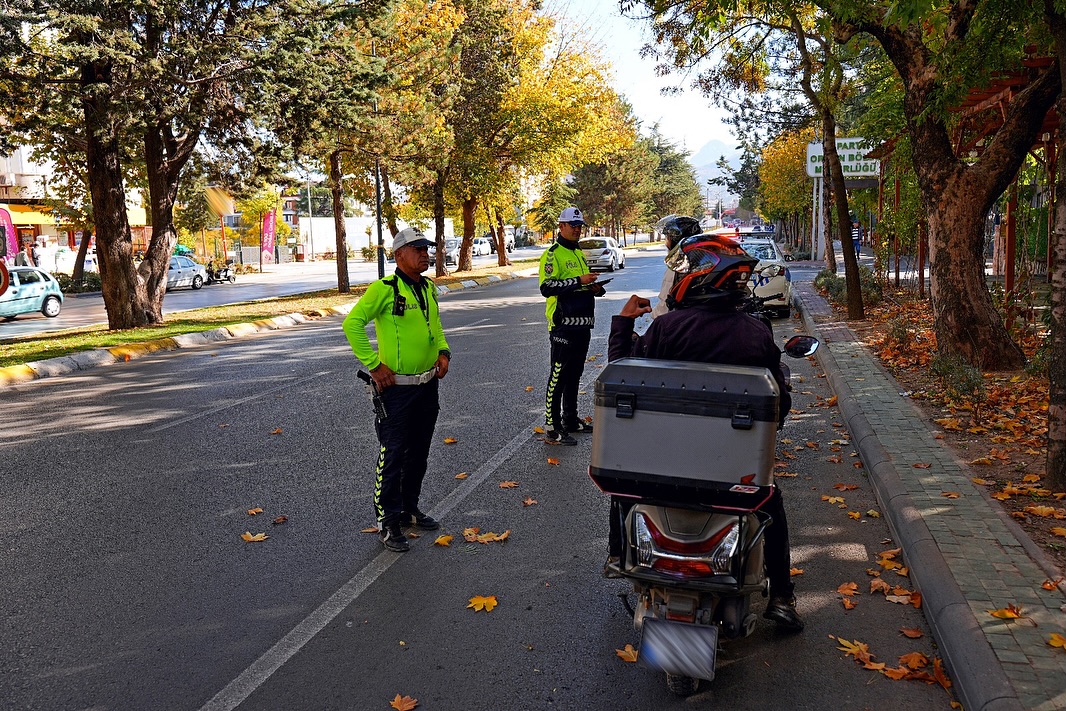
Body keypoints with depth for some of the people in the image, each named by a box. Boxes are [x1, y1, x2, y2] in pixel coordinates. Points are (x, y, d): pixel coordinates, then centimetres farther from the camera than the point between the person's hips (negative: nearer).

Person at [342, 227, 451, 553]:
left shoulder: (428, 288, 8)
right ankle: (387, 522, 12)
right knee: (392, 455, -1)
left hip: (428, 384, 8)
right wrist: (374, 365, -20)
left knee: (419, 453, 17)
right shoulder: (384, 289, -15)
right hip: (396, 387, -7)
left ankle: (410, 509, 34)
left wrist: (443, 351, 6)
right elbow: (352, 323, -18)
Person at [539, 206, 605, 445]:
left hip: (582, 323, 9)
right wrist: (579, 281, -24)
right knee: (558, 376, -6)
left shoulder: (579, 253, 20)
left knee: (574, 374, 16)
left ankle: (570, 419, 28)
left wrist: (595, 288, 8)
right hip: (563, 324, -9)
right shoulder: (552, 254, -8)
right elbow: (547, 287, -20)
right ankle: (552, 428, -2)